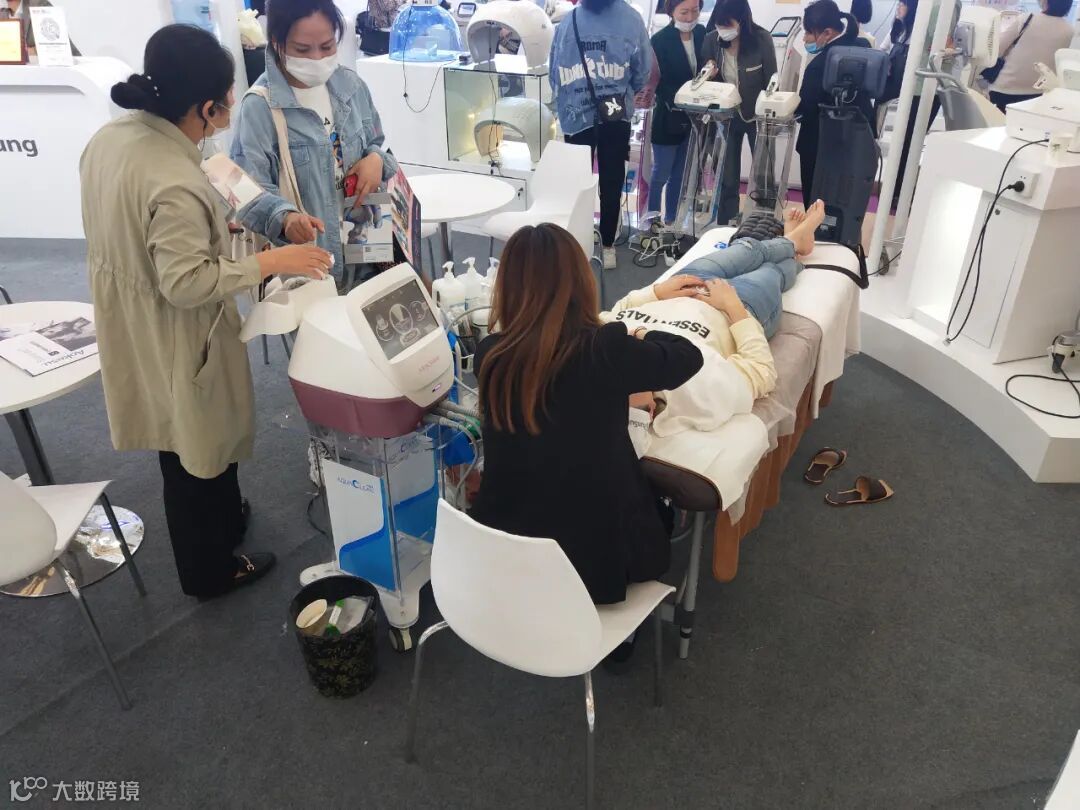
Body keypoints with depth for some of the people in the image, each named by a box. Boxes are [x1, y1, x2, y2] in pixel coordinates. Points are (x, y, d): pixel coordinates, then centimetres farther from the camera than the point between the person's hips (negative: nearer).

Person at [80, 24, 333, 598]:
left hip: (133, 331, 9)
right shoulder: (175, 184, -32)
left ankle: (222, 521, 52)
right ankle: (210, 571, 34)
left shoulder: (110, 138, -3)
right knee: (196, 451, 12)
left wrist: (211, 229, 11)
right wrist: (269, 262, -24)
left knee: (186, 444, 27)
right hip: (175, 343, -9)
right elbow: (185, 284, -29)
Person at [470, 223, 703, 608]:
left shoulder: (489, 355, -10)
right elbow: (687, 356, -1)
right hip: (593, 562, -4)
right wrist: (644, 337, 18)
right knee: (661, 509, 29)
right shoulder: (606, 349, -21)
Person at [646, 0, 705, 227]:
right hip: (669, 118, -5)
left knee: (680, 174, 12)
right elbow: (660, 83, -16)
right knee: (661, 175, 3)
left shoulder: (702, 33, 2)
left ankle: (670, 220, 23)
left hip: (693, 117, 5)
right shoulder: (660, 40, -14)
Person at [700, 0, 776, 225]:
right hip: (726, 117, 2)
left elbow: (771, 81, -9)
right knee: (727, 178, 5)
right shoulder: (711, 40, -11)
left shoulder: (762, 39, -18)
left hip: (757, 115, -2)